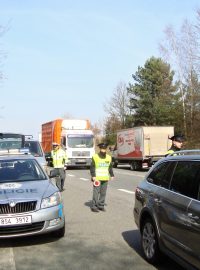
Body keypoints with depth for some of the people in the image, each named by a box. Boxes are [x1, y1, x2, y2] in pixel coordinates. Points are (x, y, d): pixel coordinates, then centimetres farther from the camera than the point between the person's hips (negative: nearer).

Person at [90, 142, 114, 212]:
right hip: (97, 178, -4)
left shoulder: (109, 157, 11)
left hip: (105, 178, 4)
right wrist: (93, 176, -10)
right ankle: (94, 206, 0)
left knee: (103, 193, 6)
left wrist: (112, 175, 10)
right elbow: (92, 167, -3)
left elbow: (110, 167, 17)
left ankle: (101, 205, 15)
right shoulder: (95, 157, -3)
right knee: (96, 192, -6)